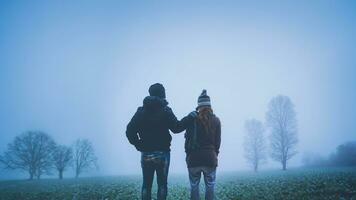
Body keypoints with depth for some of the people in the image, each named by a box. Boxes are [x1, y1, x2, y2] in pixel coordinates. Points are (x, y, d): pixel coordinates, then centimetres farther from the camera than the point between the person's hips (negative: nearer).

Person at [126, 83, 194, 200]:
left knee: (146, 184, 8)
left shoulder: (141, 111, 4)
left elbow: (130, 131, -1)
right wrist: (189, 117, -5)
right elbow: (176, 128, -13)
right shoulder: (165, 111, -6)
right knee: (162, 184, 5)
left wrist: (138, 145, 5)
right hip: (162, 153, -3)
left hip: (145, 154, 3)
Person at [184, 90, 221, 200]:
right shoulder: (216, 120, 2)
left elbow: (188, 138, -3)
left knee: (194, 185, 6)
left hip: (194, 157, -1)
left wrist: (188, 154, 7)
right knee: (210, 185, 7)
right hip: (210, 157, 1)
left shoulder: (192, 119, -4)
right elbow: (218, 140, 4)